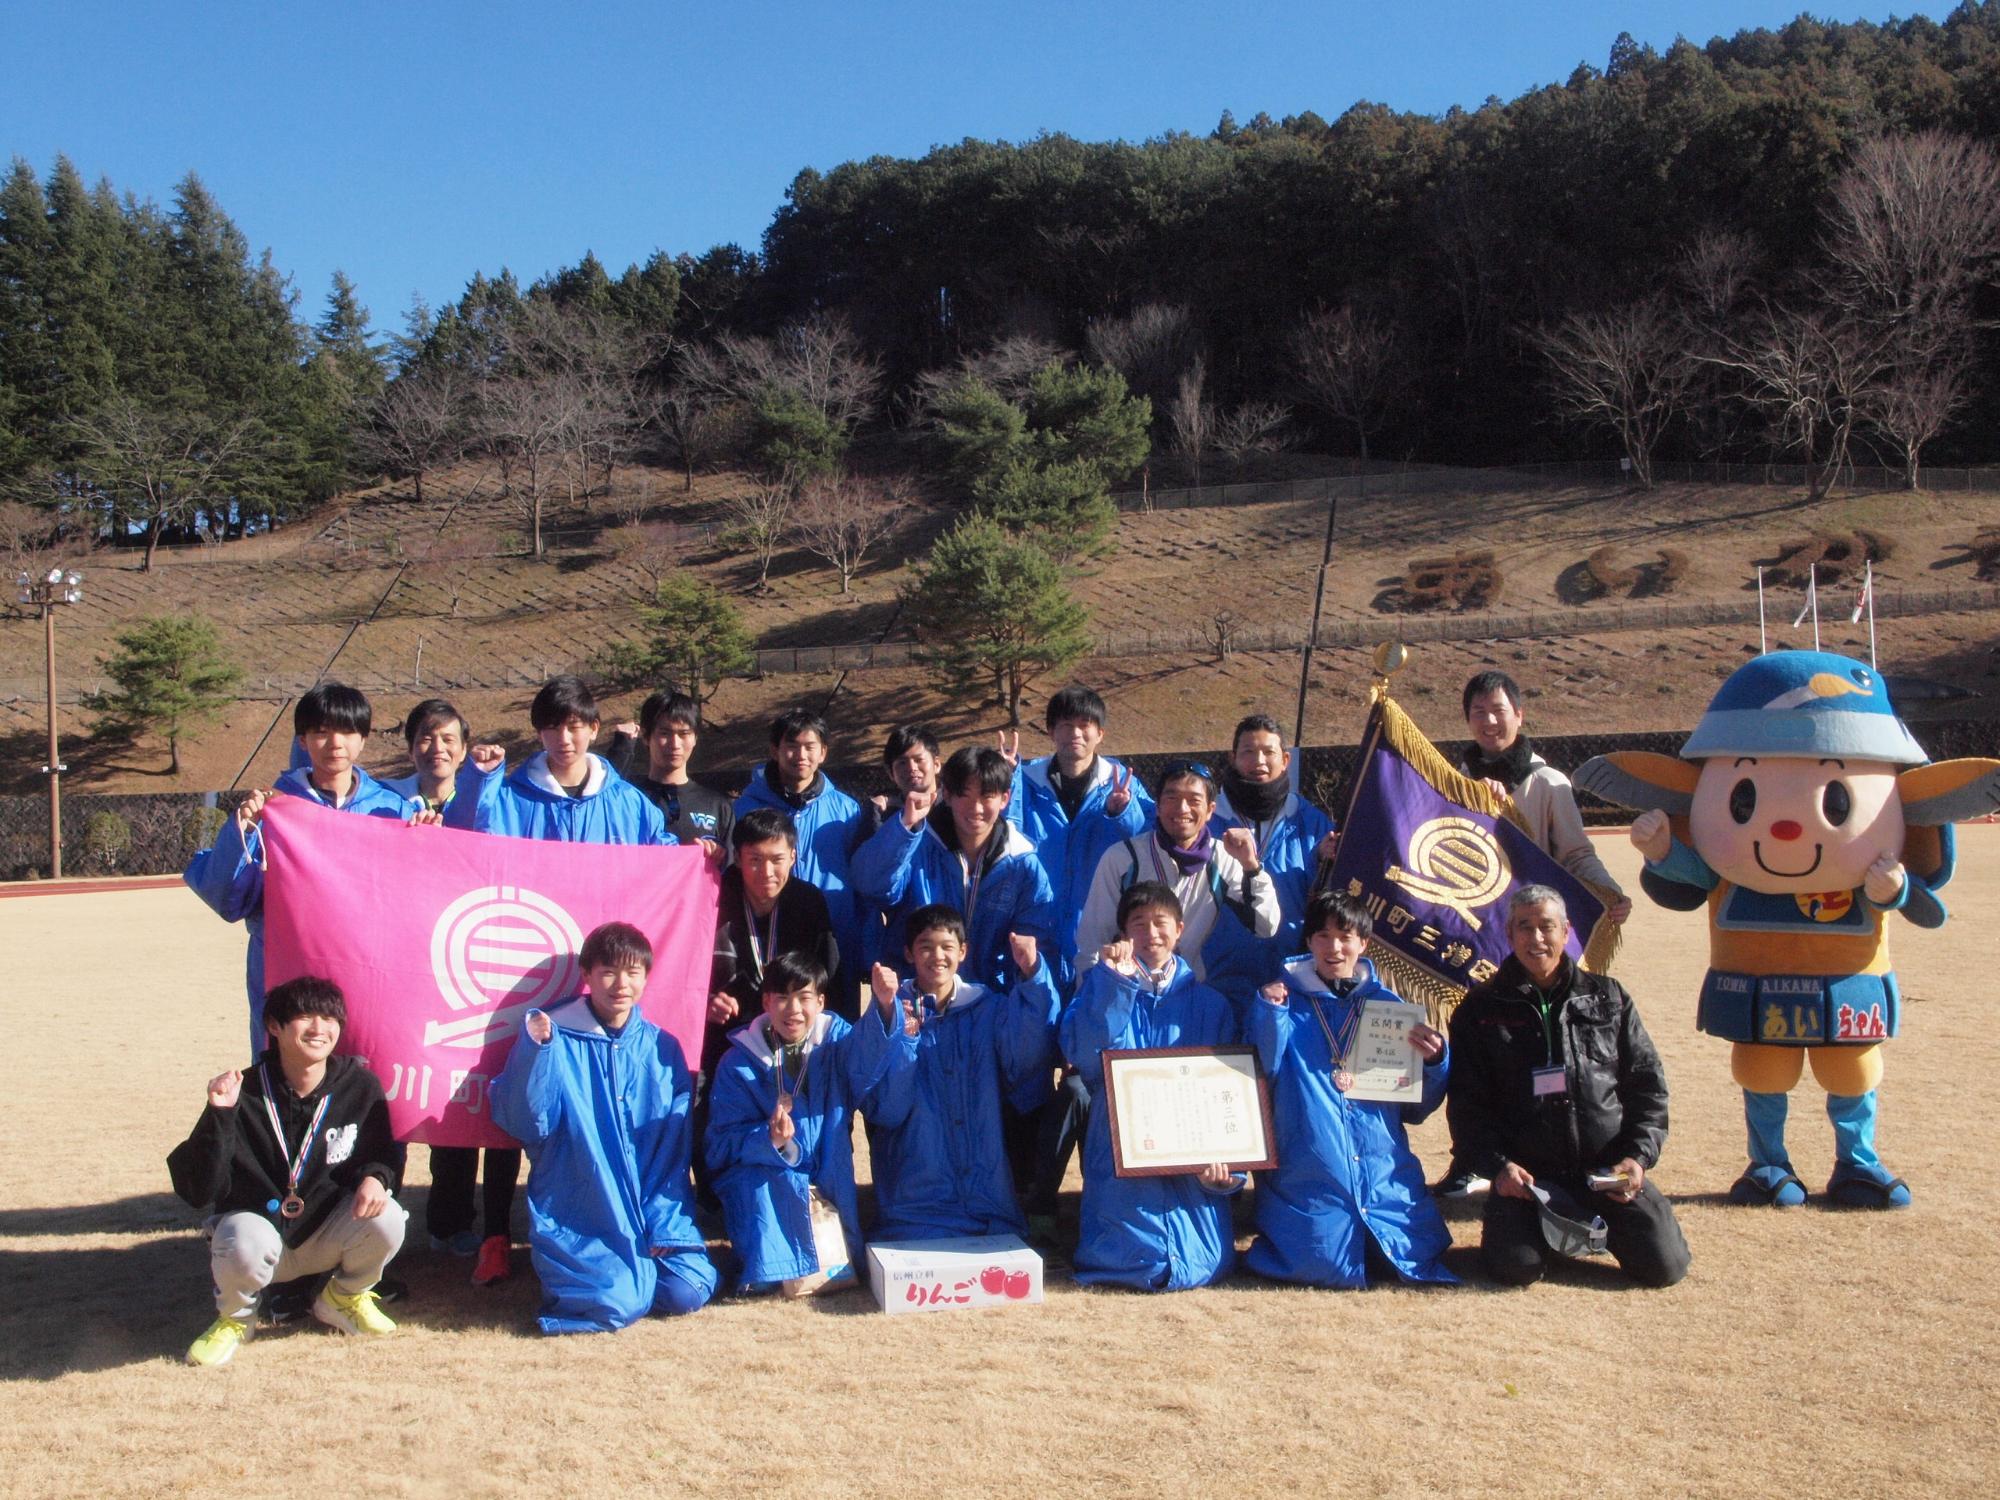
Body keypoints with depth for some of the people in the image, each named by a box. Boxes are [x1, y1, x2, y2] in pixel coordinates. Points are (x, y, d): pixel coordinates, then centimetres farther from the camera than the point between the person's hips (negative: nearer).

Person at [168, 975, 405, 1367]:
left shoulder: (359, 1086, -11)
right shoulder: (246, 1094, -18)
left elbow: (382, 1154, 2)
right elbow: (200, 1192, -21)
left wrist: (375, 1177, -22)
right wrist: (218, 1115, -34)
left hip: (328, 1231, 2)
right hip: (256, 1222, -2)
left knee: (386, 1219, -28)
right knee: (244, 1249, -36)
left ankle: (344, 1297, 6)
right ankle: (234, 1317, 1)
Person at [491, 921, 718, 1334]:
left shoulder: (662, 1048, 6)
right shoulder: (555, 1039, -2)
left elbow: (675, 1148, 6)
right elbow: (525, 1124, -11)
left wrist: (664, 1223, -3)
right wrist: (533, 1050, -23)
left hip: (653, 1211, 3)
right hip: (578, 1220, -3)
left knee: (688, 1293, -14)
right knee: (615, 1305, -21)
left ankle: (637, 1265, 17)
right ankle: (571, 1276, 12)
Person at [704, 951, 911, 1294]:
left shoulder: (835, 1038, -1)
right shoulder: (739, 1062, -6)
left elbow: (867, 1059, -25)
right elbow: (723, 1140, -11)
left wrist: (885, 1006, -45)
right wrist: (770, 1139, -32)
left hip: (827, 1180, 1)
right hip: (762, 1181, 0)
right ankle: (772, 1269, -11)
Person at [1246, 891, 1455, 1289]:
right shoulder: (1284, 999, 4)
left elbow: (1415, 1109, 11)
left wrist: (1434, 1062, -7)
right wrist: (1269, 1014, -19)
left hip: (1385, 1180, 3)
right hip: (1308, 1182, -2)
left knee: (1410, 1263, -9)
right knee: (1322, 1268, -15)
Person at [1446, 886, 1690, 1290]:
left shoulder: (1608, 997, 12)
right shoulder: (1481, 1010, 7)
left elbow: (1647, 1082, 12)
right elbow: (1466, 1101, 3)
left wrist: (1639, 1155, -3)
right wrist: (1497, 1165, -12)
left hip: (1609, 1169, 2)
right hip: (1526, 1173, -1)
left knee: (1664, 1264, -14)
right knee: (1515, 1267, -23)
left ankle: (1595, 1224, 18)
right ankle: (1552, 1224, 12)